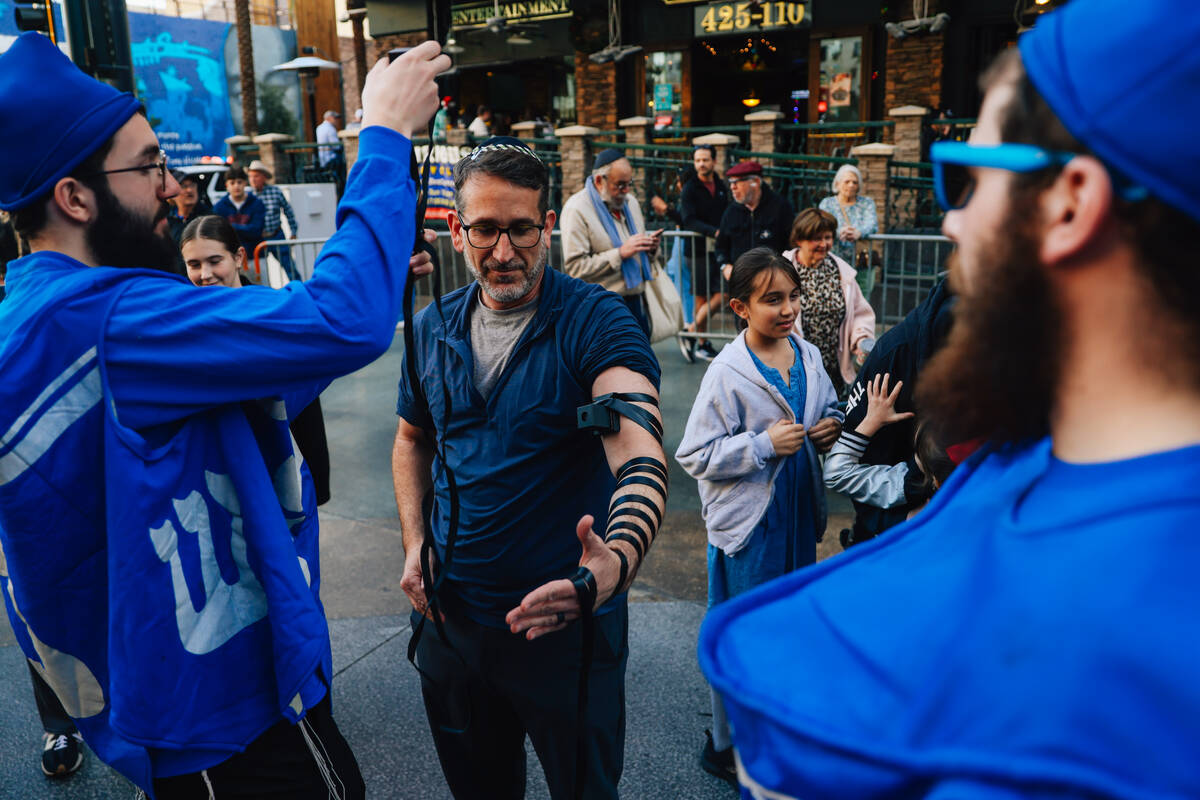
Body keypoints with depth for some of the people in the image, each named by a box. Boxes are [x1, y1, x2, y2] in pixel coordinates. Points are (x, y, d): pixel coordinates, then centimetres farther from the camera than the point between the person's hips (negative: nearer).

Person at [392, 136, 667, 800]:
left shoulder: (596, 322, -17)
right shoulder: (432, 329, 1)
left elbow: (640, 453, -32)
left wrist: (618, 561, -51)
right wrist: (415, 544, 1)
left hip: (565, 621, -4)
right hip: (452, 617, 5)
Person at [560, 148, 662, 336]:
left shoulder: (630, 202, 15)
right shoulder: (576, 209, -10)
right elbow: (575, 267, -19)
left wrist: (650, 248, 0)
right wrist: (620, 253, -21)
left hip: (636, 302, 7)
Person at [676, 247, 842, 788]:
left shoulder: (807, 355, 0)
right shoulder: (727, 372, -18)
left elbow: (831, 409, 18)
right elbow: (693, 456, -19)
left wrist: (831, 427, -5)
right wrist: (763, 444, -24)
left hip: (799, 511, 7)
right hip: (748, 520, -6)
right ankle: (725, 746, 28)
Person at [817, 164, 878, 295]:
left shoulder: (867, 203, 12)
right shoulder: (827, 204, 9)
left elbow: (873, 225, -7)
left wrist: (858, 233, -32)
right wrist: (839, 232, -34)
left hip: (862, 264, 1)